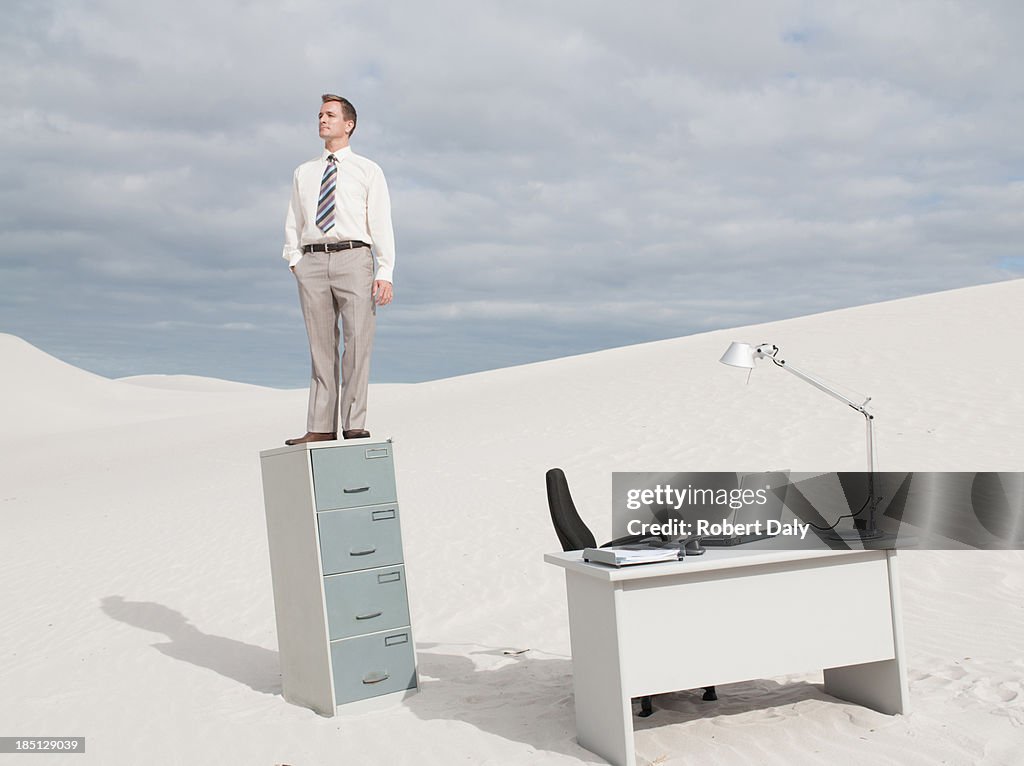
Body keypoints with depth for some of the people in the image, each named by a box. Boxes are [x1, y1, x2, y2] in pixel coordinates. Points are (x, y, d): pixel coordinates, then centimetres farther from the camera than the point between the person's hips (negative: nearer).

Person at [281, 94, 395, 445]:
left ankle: (354, 426, -4)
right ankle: (320, 428, 1)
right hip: (312, 261, 3)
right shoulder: (303, 173, 21)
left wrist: (385, 272, -7)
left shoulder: (368, 170, 11)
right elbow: (293, 223, 20)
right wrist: (294, 260, 3)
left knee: (358, 342, -7)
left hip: (353, 259, -3)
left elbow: (381, 224, 3)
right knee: (321, 347, 1)